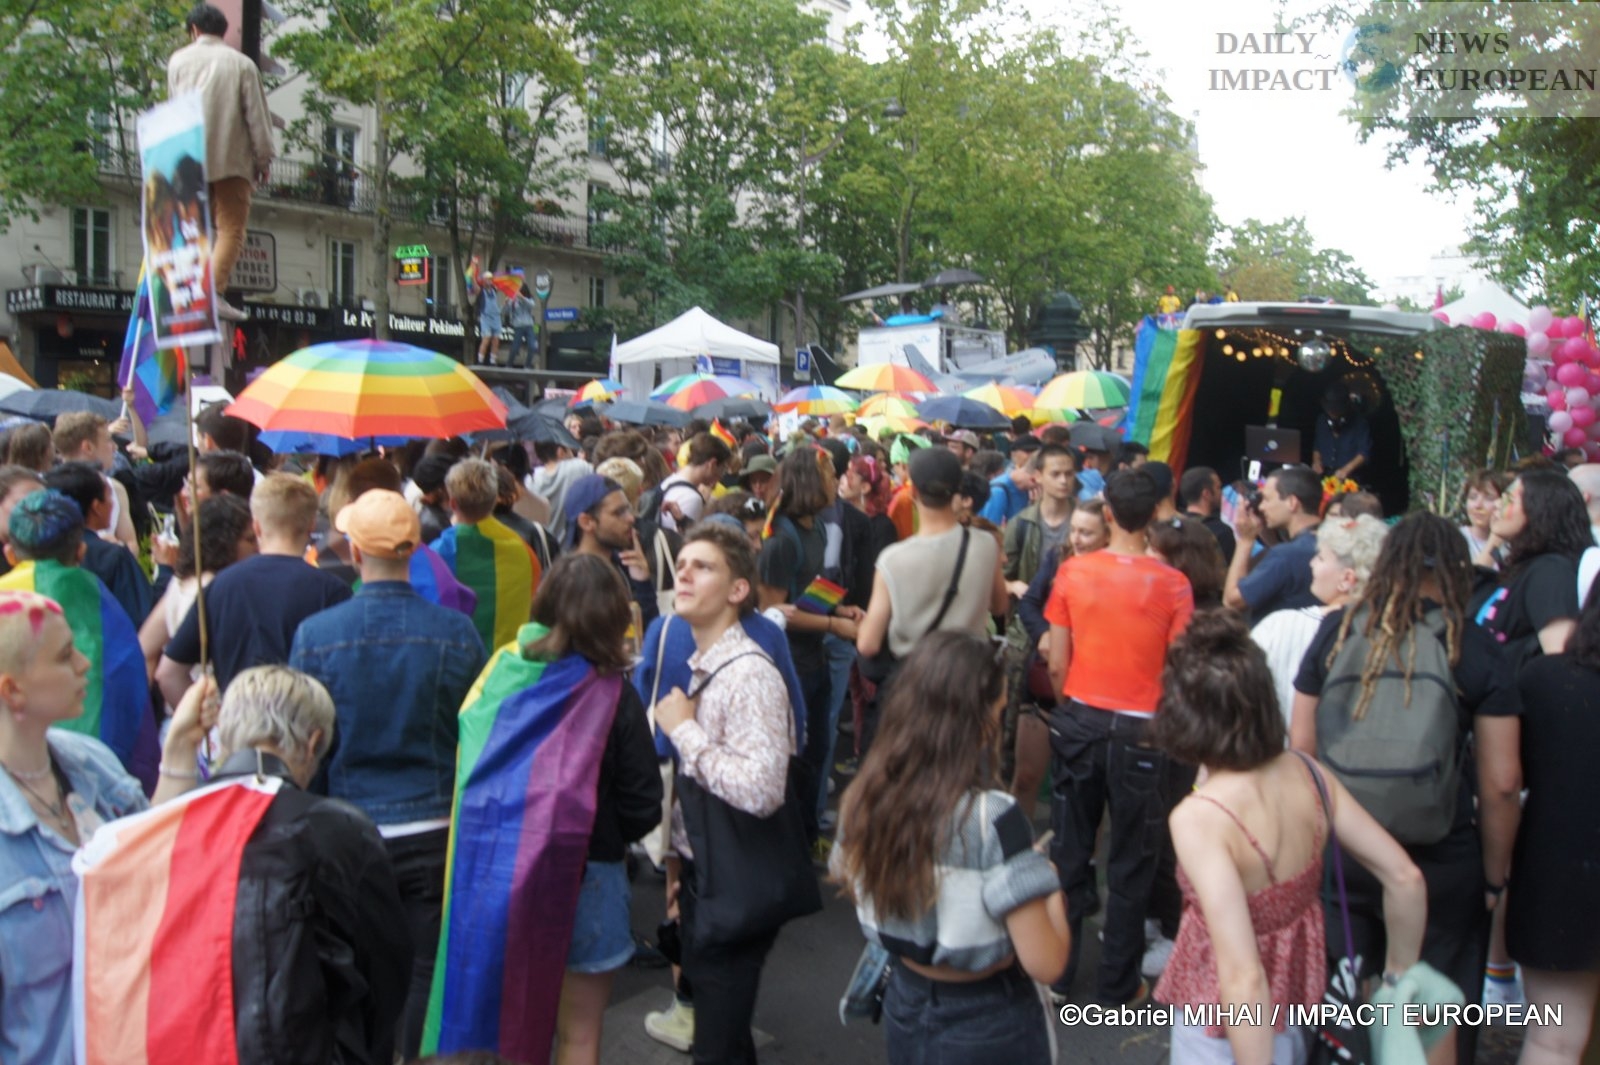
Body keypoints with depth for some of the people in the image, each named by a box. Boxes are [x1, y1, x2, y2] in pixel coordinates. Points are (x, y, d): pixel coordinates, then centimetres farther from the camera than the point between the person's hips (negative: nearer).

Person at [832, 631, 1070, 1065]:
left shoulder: (862, 797, -11)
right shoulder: (993, 818, -28)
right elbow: (1045, 964, -23)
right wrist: (1052, 891, -6)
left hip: (903, 1008, 4)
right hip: (988, 1027, -4)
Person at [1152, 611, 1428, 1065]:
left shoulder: (1199, 818, -31)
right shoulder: (1306, 774, -13)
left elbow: (1243, 978, -33)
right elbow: (1405, 880, -6)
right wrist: (1400, 980, 8)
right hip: (1296, 1007, 5)